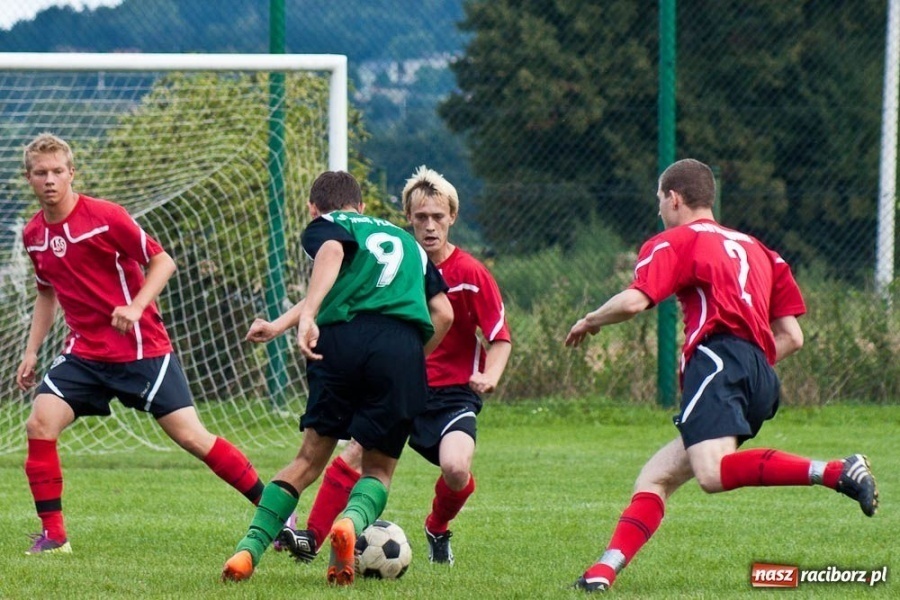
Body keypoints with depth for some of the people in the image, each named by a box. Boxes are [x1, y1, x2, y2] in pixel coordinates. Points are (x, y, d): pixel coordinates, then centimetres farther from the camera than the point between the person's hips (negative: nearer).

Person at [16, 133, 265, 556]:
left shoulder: (104, 217, -13)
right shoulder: (33, 235, 5)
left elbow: (163, 262, -8)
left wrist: (135, 307, -22)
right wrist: (31, 351, 15)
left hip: (142, 348, -5)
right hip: (84, 353, 5)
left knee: (191, 436, -8)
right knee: (40, 424, -15)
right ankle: (53, 535, -5)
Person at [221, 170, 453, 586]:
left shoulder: (325, 225, 19)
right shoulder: (406, 239, 33)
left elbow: (332, 251, -8)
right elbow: (443, 313, 22)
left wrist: (307, 317, -20)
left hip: (343, 338, -2)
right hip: (404, 347, 2)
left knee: (312, 457, 12)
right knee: (379, 467, 12)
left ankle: (250, 547, 0)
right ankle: (353, 520, -19)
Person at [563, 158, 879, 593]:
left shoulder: (674, 242, 10)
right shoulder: (752, 248, 31)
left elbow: (633, 302, -7)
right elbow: (791, 338, 24)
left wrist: (588, 322, 11)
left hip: (718, 357, -9)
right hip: (761, 371, 9)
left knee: (714, 473, -30)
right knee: (654, 478, 11)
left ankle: (835, 473, -40)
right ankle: (606, 569, -4)